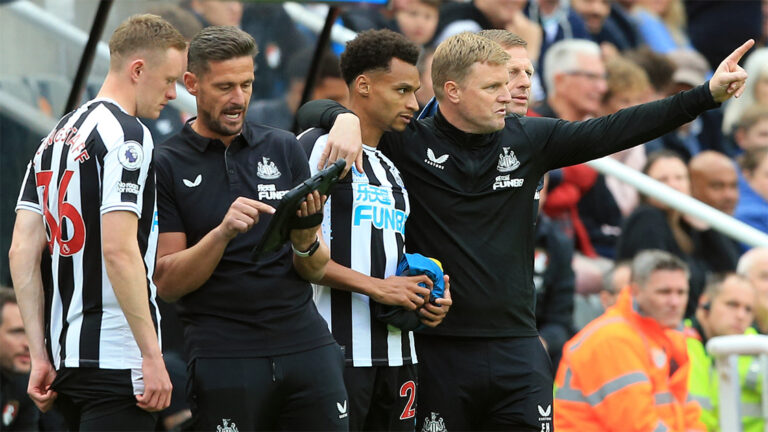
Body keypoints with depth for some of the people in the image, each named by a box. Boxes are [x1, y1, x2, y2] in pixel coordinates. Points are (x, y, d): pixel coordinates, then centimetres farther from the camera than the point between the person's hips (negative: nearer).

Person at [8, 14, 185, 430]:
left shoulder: (55, 137, 15)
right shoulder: (126, 135, -11)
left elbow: (22, 251, 11)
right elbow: (119, 250, -20)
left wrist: (40, 357, 11)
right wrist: (152, 356, -18)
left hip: (66, 359, 9)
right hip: (117, 362, -9)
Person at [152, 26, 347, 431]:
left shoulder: (283, 149, 10)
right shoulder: (166, 166, 1)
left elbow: (316, 270, 10)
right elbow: (167, 283, -5)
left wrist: (304, 238, -13)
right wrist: (223, 232, -19)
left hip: (305, 342, 3)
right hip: (223, 351, -3)